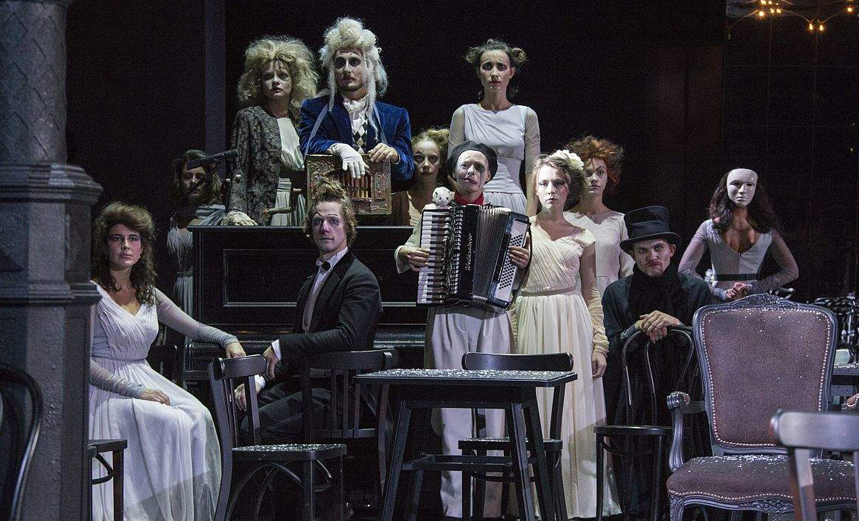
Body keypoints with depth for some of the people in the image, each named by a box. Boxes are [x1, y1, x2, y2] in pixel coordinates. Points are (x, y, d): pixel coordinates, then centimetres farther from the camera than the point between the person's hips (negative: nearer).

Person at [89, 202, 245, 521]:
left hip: (144, 381, 6)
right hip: (107, 389, -6)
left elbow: (193, 327, 24)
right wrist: (135, 390, -18)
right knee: (172, 424, -29)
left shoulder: (147, 294, 16)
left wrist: (228, 339, 3)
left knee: (199, 417, -21)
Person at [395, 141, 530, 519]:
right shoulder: (433, 210, 11)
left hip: (491, 321, 1)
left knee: (491, 409, -3)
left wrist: (523, 262, -6)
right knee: (452, 408, -4)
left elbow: (512, 274, 16)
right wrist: (406, 256, -7)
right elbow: (406, 252, 16)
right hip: (446, 320, 0)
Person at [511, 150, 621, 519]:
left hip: (572, 326, 0)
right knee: (534, 410, -2)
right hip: (530, 324, 0)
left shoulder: (582, 239, 9)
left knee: (574, 411, -2)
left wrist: (599, 345, 3)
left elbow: (591, 295, 9)